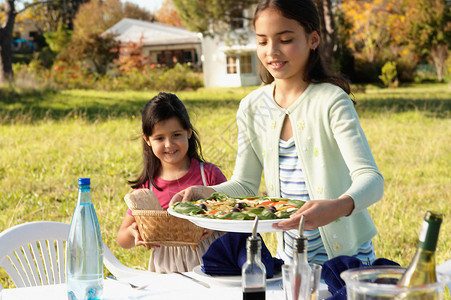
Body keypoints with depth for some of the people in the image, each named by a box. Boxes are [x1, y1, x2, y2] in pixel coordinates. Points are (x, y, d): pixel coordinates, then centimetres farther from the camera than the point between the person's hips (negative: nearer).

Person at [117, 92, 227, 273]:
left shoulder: (209, 174, 2)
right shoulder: (146, 186, 5)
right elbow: (122, 240, 12)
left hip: (209, 263, -4)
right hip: (166, 271, 4)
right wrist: (133, 232, -10)